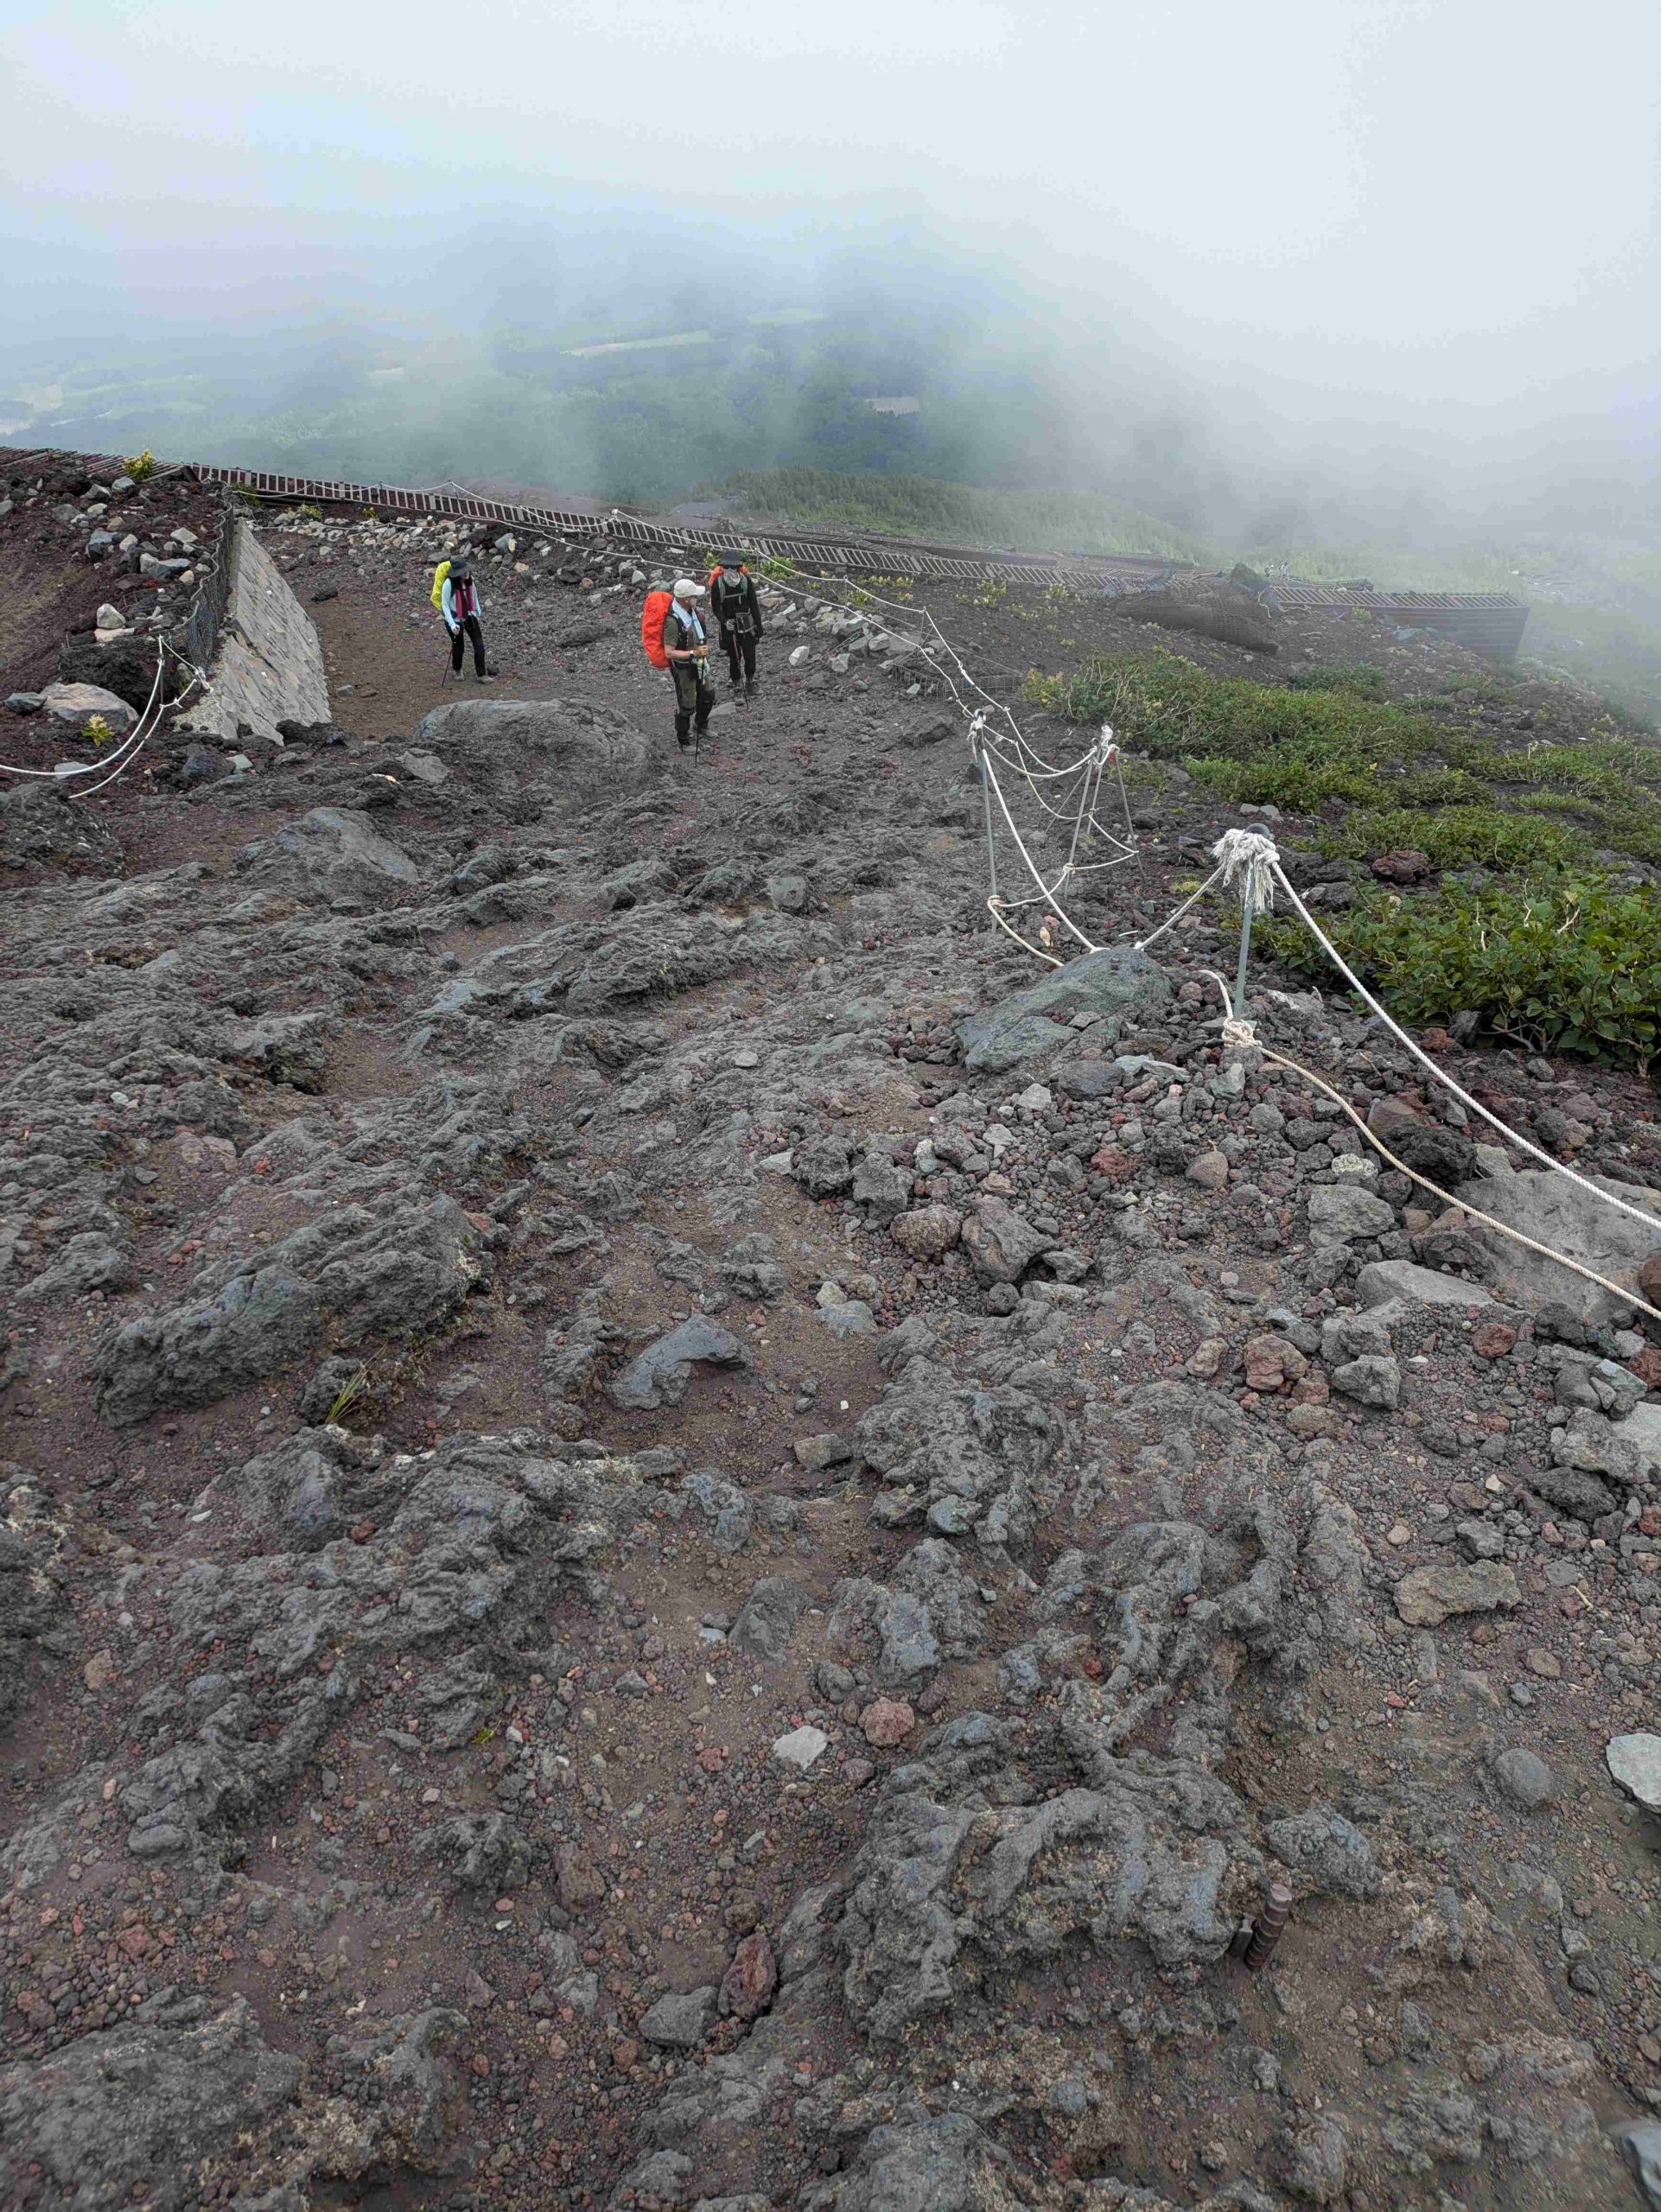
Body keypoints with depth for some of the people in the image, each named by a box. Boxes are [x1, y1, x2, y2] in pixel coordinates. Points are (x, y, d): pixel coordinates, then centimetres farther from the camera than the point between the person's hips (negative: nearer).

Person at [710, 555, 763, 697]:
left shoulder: (746, 581, -13)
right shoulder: (717, 584, -16)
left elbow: (754, 605, -2)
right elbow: (715, 608, -7)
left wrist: (759, 625, 1)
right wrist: (725, 622, -25)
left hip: (747, 626, 1)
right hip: (729, 627, -1)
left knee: (750, 656, 7)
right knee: (733, 657, 8)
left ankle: (749, 682, 32)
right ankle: (736, 683, 28)